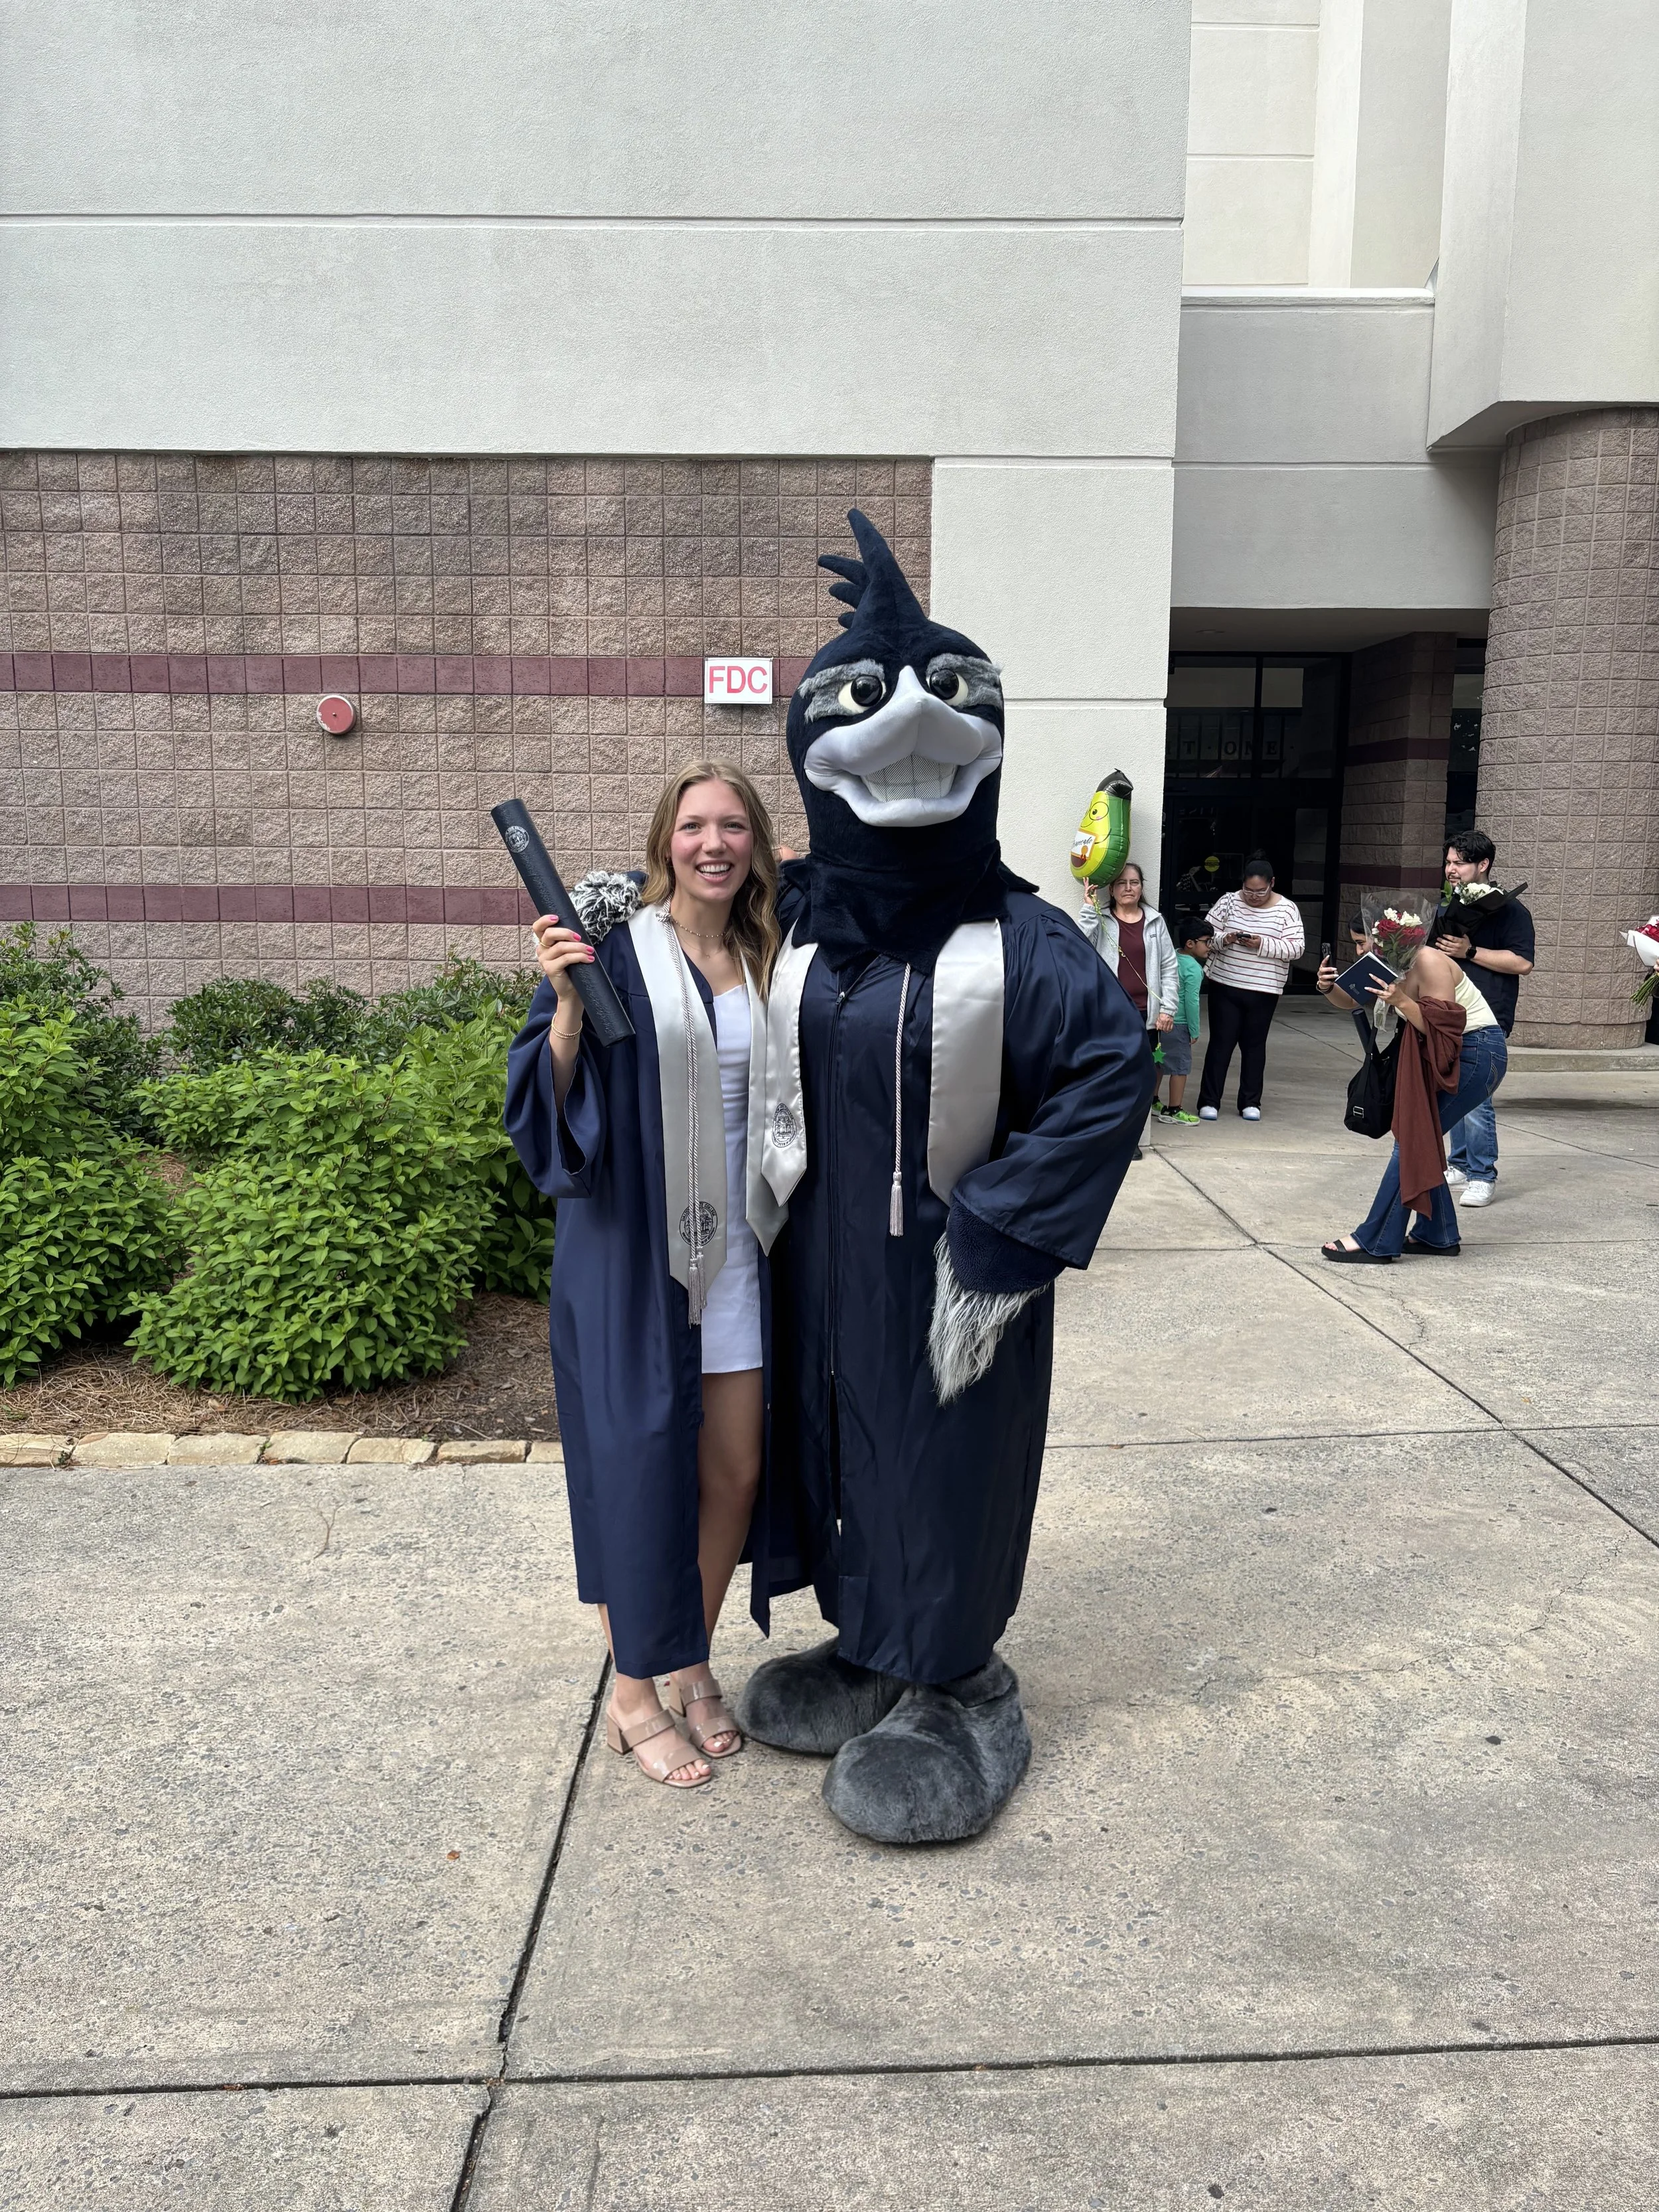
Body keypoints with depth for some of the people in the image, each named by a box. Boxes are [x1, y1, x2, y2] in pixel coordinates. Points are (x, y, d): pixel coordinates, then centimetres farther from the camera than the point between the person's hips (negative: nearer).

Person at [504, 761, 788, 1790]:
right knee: (638, 1468, 5)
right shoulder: (613, 949, -8)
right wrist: (566, 1006, -25)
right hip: (631, 1256, -5)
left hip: (736, 1255, 5)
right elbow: (548, 1107, -14)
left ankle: (693, 1665, 33)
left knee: (734, 1471, 11)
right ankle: (634, 1694, 24)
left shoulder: (768, 960, 7)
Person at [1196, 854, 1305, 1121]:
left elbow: (1296, 948, -8)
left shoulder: (1286, 909, -1)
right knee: (1221, 1042, 2)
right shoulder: (1229, 901, 1)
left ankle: (1250, 1102, 19)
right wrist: (1224, 939, -20)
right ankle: (1209, 1101, 7)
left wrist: (1262, 945, -20)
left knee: (1254, 1045, 10)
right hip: (1225, 985, 0)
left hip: (1264, 991, 0)